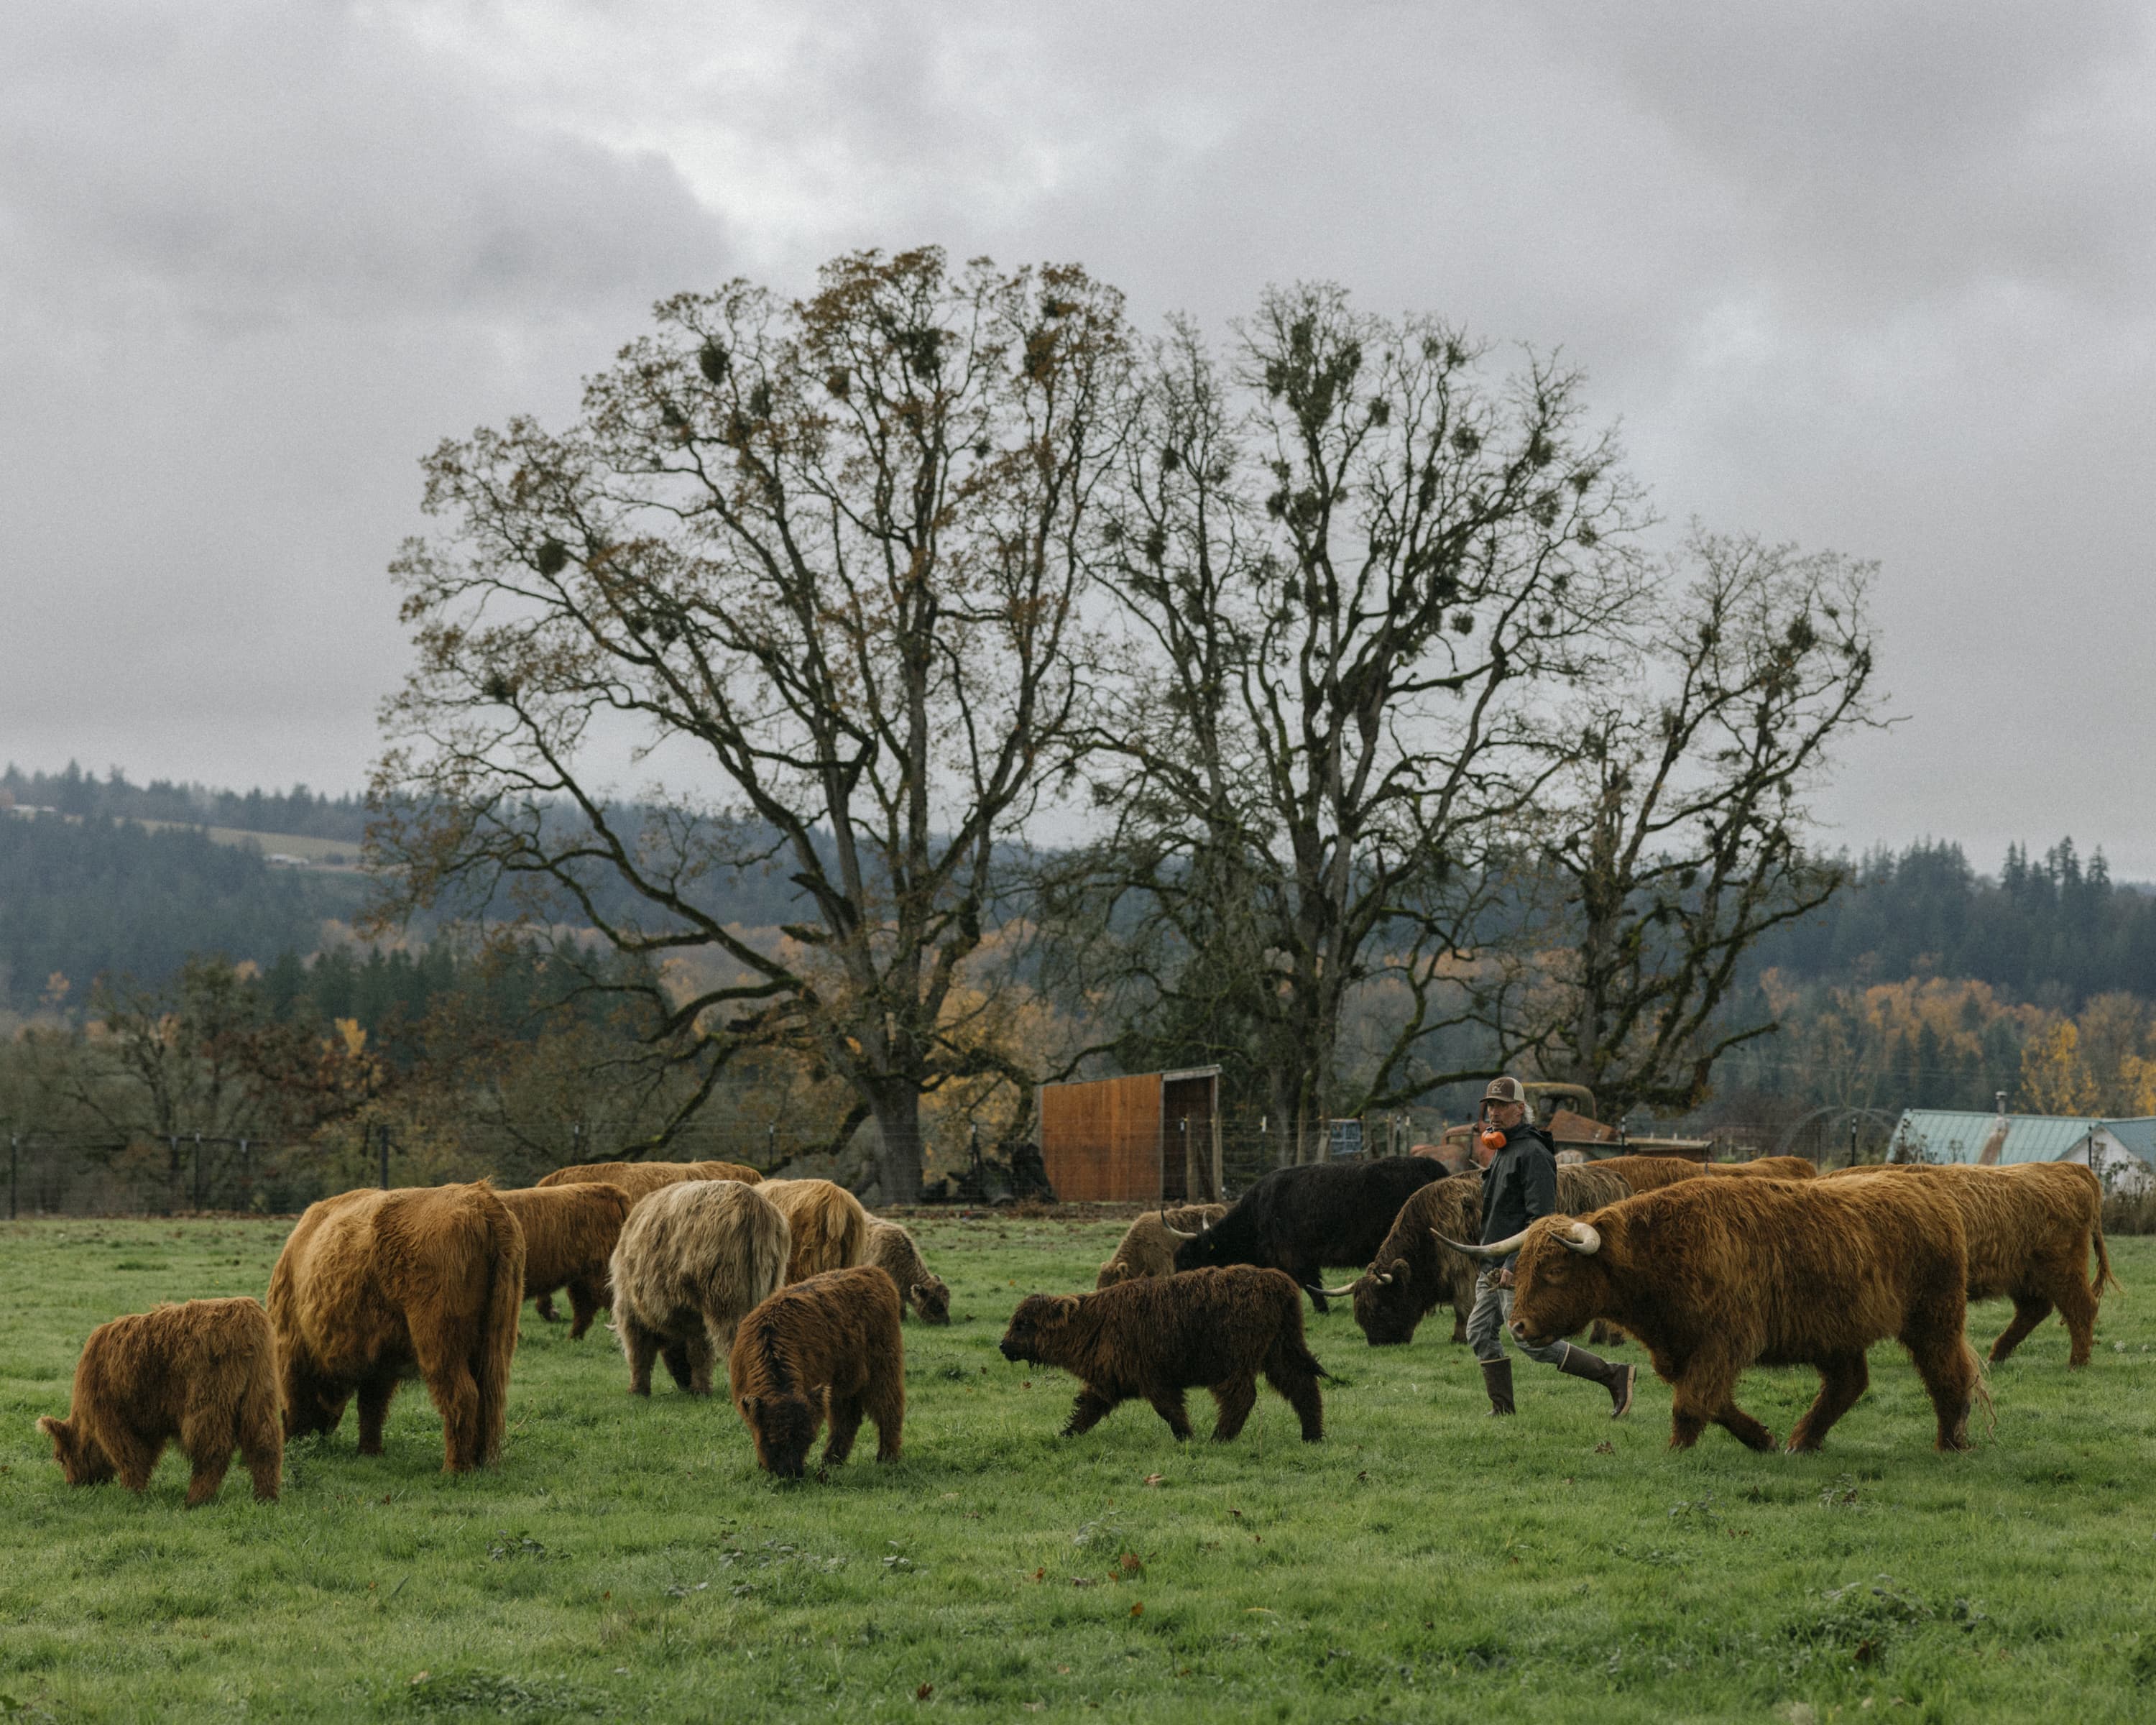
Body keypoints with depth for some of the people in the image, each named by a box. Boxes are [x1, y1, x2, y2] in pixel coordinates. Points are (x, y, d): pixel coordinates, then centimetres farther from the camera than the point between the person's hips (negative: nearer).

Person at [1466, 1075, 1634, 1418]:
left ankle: (1614, 1376, -7)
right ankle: (1502, 1411, 10)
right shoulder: (1501, 1151, 18)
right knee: (1481, 1333, 7)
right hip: (1494, 1266, 10)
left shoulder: (1532, 1153, -14)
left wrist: (1514, 1264, -24)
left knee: (1530, 1340, -13)